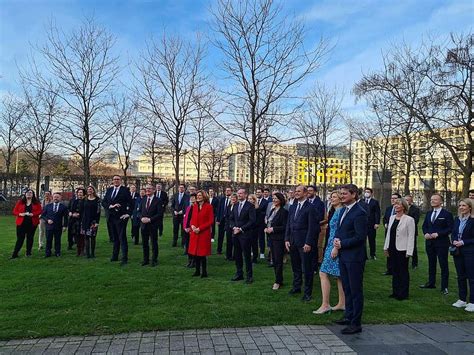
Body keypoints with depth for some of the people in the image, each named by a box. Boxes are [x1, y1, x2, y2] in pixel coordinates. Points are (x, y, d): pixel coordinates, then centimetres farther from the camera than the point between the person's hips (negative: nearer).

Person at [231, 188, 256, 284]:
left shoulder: (250, 206, -8)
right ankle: (239, 274, 24)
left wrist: (241, 229, -14)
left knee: (247, 255, 0)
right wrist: (234, 227, -1)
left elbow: (252, 220, -13)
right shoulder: (235, 205, 13)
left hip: (245, 234, -6)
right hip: (235, 233, 6)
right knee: (237, 255, 12)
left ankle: (249, 275, 11)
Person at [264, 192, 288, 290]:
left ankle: (278, 282, 6)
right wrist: (266, 228, 3)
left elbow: (285, 227, -17)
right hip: (271, 238, 8)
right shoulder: (272, 210, 13)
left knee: (278, 260, -3)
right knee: (274, 259, 12)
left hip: (279, 239, -8)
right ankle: (278, 279, 23)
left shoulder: (284, 212, -13)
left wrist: (273, 229, -18)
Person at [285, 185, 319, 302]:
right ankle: (296, 286, 31)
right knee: (295, 266, 16)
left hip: (304, 242, -6)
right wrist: (287, 239, 6)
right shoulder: (292, 207, 11)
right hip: (293, 242, 6)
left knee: (307, 268, 2)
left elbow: (312, 227, -13)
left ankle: (307, 292, 13)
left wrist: (308, 243, -16)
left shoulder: (310, 208, -9)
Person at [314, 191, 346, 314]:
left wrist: (336, 248, -22)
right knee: (339, 276, 12)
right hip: (332, 245, 10)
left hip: (335, 246, -10)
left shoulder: (340, 211, -14)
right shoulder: (334, 211, 15)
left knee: (323, 273, -8)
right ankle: (342, 303, 19)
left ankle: (325, 305, -4)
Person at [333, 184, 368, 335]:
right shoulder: (344, 210, 12)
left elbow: (360, 236, -20)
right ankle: (349, 316, 34)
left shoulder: (359, 213, -16)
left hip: (354, 257, -9)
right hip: (343, 255, 9)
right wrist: (336, 239, 0)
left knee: (356, 290, 1)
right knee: (347, 288, 19)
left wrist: (342, 243, -16)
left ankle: (356, 323, 10)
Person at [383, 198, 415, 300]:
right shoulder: (392, 218, 9)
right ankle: (395, 292, 25)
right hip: (392, 248, 6)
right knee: (394, 270, 13)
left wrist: (409, 252, -15)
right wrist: (386, 247, 14)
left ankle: (403, 294, 17)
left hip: (402, 249, -6)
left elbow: (411, 236, -12)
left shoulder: (409, 219, -10)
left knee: (403, 271, 6)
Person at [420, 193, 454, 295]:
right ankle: (431, 283, 26)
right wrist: (426, 233, -4)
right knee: (431, 264, 15)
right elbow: (424, 226, 16)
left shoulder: (447, 214, -7)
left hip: (442, 243, -6)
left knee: (443, 265, 0)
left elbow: (451, 228, -12)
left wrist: (438, 234, -19)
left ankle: (444, 287, 8)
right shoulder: (429, 214, 13)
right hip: (429, 242, 6)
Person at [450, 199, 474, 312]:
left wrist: (463, 242, -17)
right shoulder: (457, 219, 9)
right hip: (457, 251, 6)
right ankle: (462, 300, 24)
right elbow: (453, 233, 13)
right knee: (461, 276, 14)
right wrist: (454, 241, -5)